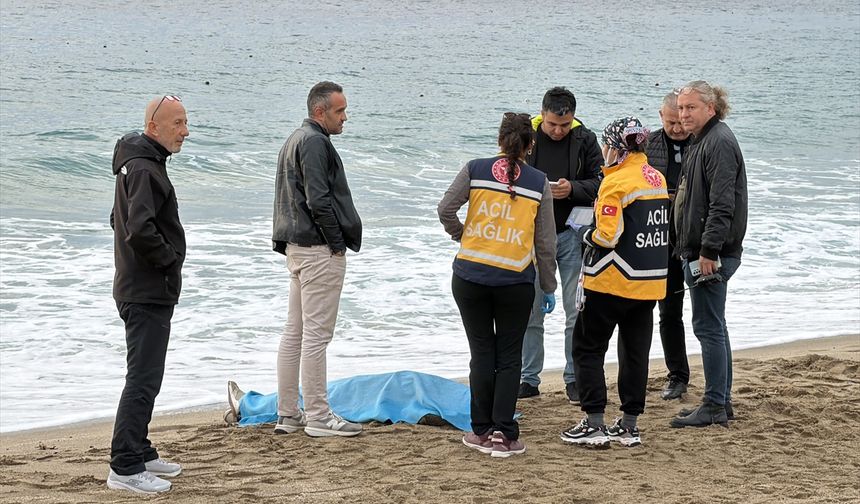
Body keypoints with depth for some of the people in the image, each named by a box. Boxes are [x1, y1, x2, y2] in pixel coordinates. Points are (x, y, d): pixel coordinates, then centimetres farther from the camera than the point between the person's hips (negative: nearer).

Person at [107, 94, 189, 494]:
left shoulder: (138, 164, 15)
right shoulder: (144, 169, -19)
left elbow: (125, 221, 26)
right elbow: (141, 230, -31)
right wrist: (169, 260, -15)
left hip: (143, 291, 11)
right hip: (148, 294, -11)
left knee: (145, 376, 18)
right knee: (143, 379, -10)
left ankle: (139, 453, 28)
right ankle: (124, 468, -10)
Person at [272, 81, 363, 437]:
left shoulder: (295, 140, 19)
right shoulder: (315, 142, -14)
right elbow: (319, 199, -21)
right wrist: (337, 243, -13)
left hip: (297, 247, 11)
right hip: (319, 249, -11)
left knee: (294, 332, 11)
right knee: (316, 332, -7)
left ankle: (288, 414, 16)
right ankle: (318, 417, -3)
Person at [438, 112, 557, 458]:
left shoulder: (475, 170, -1)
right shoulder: (538, 183, 1)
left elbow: (445, 209, -8)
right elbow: (545, 242, 4)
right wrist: (548, 287, 13)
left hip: (470, 276, 1)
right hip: (516, 282, -1)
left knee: (482, 353, 10)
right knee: (509, 357, 9)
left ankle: (482, 431, 15)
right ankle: (503, 435, 3)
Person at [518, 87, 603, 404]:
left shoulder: (585, 140, -2)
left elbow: (600, 183, -2)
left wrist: (572, 188, -20)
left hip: (571, 234, 0)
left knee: (576, 312, 4)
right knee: (530, 312, 7)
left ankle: (575, 378, 13)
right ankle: (529, 379, 15)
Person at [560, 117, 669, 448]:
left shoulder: (616, 183, -16)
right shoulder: (658, 179, 9)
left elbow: (607, 235, -20)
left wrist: (588, 235, -2)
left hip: (612, 283, -7)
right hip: (650, 282, 8)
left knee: (588, 347, 4)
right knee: (636, 352, 12)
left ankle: (594, 424, 0)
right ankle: (629, 426, 16)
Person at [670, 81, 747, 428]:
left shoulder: (720, 142, -15)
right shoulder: (701, 142, 18)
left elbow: (722, 203, -23)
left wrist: (709, 250, -26)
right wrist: (688, 248, 22)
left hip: (713, 254, -11)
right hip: (698, 251, 11)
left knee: (708, 327, -8)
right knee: (713, 327, 14)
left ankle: (715, 407, -5)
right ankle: (721, 402, 20)